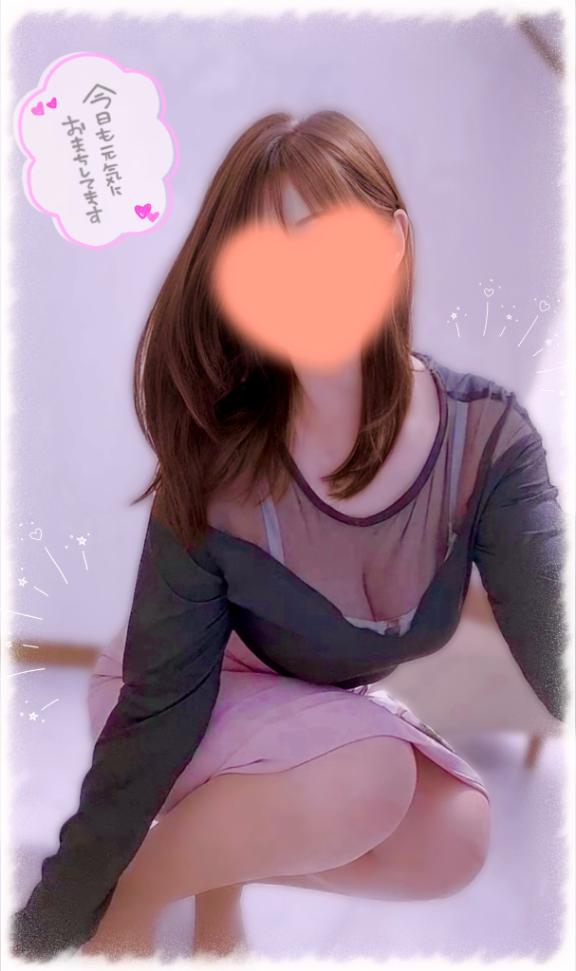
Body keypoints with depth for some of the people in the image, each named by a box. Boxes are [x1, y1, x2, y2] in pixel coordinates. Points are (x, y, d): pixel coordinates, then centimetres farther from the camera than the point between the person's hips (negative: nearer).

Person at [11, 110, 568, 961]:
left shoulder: (487, 438, -24)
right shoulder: (218, 467, -31)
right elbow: (162, 708, -26)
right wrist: (53, 921, -21)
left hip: (321, 704, 4)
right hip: (194, 698, -3)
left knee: (456, 842, -17)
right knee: (365, 784, -30)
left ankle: (223, 863, 7)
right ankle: (136, 895, -4)